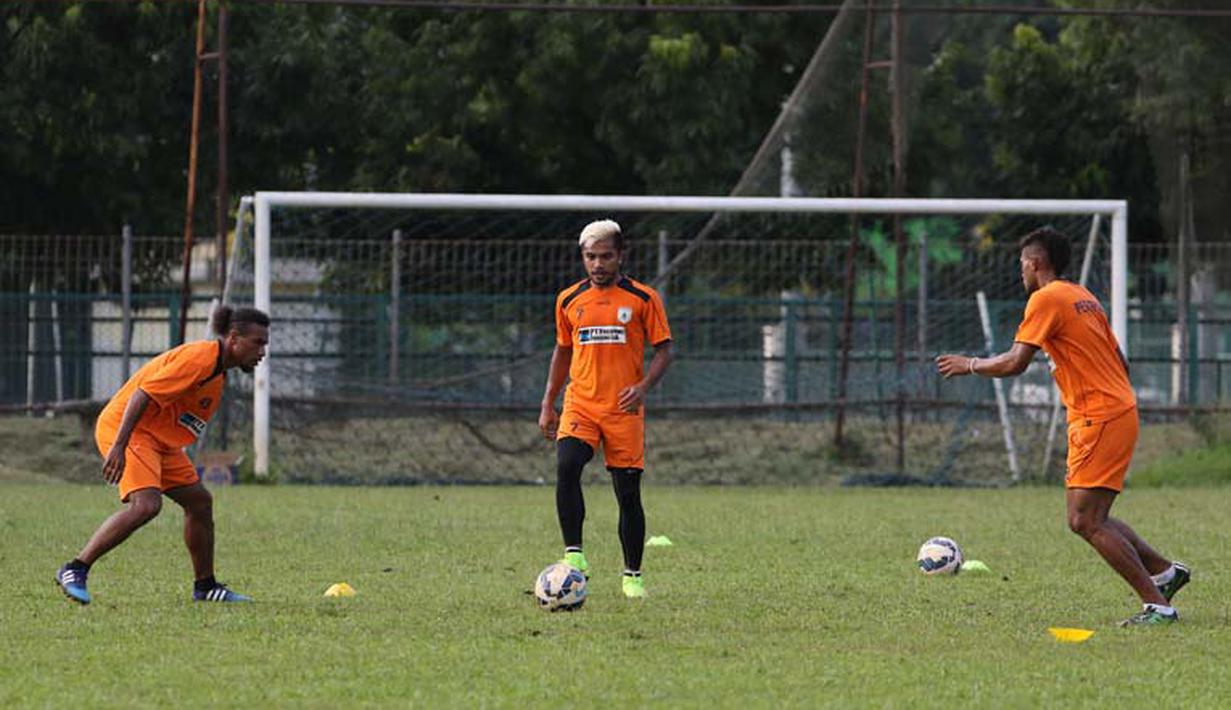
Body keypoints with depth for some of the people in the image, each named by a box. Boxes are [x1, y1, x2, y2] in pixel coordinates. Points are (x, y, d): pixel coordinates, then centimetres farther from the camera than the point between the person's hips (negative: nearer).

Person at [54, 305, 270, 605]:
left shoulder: (217, 367, 13)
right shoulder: (199, 358, -20)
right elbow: (142, 395, -26)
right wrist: (118, 447, -31)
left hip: (161, 440, 11)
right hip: (125, 427, -11)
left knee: (199, 502, 10)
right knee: (146, 504, -26)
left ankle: (206, 587, 22)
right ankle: (74, 571, -20)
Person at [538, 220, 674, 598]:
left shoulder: (643, 299, 0)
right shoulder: (569, 300, 9)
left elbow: (663, 350, 1)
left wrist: (643, 386, -16)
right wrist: (548, 405, 16)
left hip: (624, 409, -1)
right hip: (580, 405, 1)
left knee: (628, 492, 2)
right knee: (566, 467, -24)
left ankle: (632, 576, 15)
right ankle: (574, 555, -21)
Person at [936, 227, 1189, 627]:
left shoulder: (1046, 299, -9)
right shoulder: (1084, 298, 19)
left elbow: (1015, 364, -15)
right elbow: (1121, 365, 21)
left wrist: (970, 365, 1)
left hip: (1100, 420, -10)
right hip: (1117, 411, 10)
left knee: (1086, 522, -12)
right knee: (1087, 519, 15)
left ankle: (1157, 605, -15)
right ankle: (1165, 571, 18)